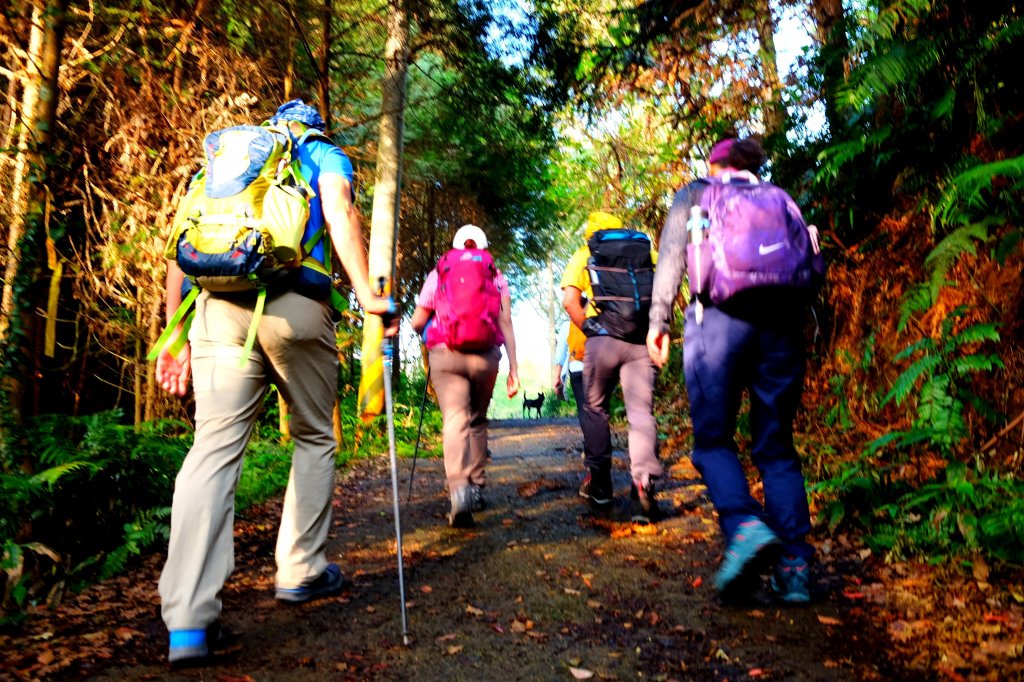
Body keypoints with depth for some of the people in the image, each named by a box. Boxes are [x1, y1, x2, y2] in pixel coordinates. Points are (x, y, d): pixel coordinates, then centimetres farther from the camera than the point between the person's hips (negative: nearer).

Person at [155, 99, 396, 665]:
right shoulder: (327, 157, 17)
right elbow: (339, 213, -7)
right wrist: (367, 294, -15)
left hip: (218, 307, 3)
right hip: (296, 307, -3)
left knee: (213, 449, -1)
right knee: (314, 438, 14)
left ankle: (187, 620, -8)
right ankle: (301, 572, 22)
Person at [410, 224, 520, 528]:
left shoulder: (438, 274, 11)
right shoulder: (496, 277, 11)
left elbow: (417, 322, 9)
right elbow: (505, 324, 3)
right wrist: (513, 368, 3)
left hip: (445, 355, -1)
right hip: (485, 355, 1)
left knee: (455, 422, -8)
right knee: (477, 421, 18)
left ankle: (459, 489, -28)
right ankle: (477, 487, 21)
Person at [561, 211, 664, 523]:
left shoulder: (583, 255, 13)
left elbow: (570, 301, -3)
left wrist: (589, 330, 6)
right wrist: (654, 326, 11)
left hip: (602, 340, -1)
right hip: (641, 341, 1)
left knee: (595, 410, 15)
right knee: (641, 412, 1)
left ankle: (599, 484, 21)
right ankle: (644, 482, -15)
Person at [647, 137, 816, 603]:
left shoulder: (695, 194, 17)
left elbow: (671, 259, 5)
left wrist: (658, 322, 4)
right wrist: (799, 320, 18)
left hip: (720, 316, -3)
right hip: (782, 318, 3)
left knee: (712, 439, 4)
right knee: (776, 446, 8)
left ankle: (746, 526, -19)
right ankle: (794, 565, 4)